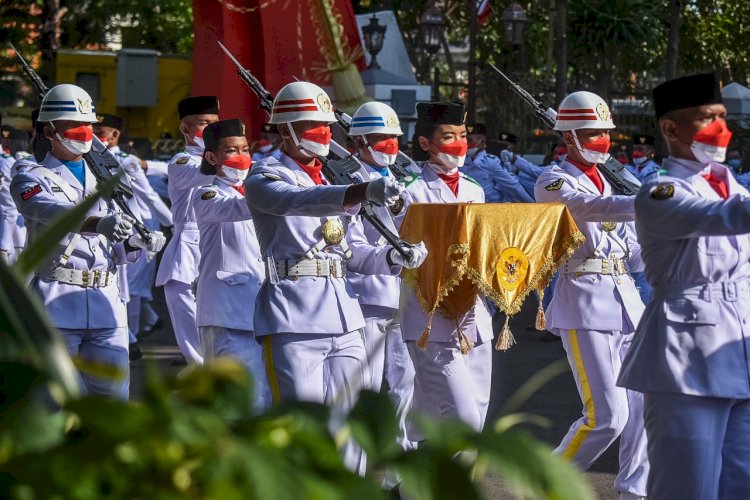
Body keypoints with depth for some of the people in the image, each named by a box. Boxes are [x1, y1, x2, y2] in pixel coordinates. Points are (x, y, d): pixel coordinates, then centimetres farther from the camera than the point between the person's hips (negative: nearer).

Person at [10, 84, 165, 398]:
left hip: (106, 304, 5)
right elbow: (53, 213, -22)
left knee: (114, 396, 2)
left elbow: (120, 251, 16)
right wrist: (98, 224, -40)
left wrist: (139, 244, -8)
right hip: (56, 304, -5)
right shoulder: (31, 180, 2)